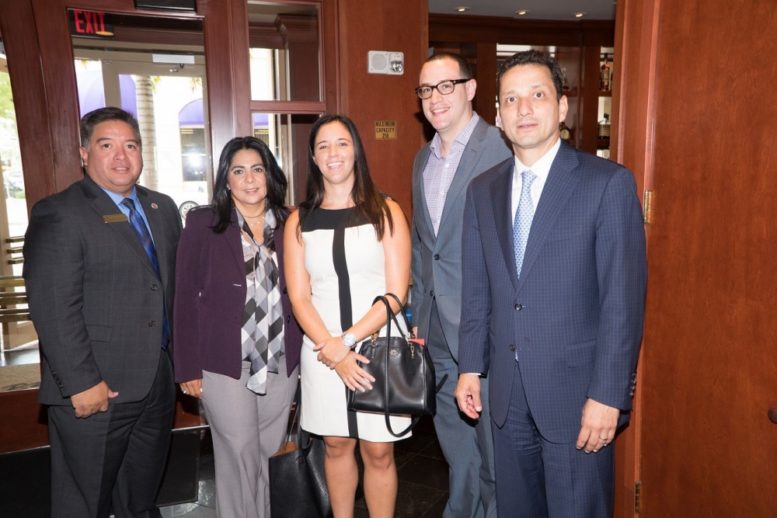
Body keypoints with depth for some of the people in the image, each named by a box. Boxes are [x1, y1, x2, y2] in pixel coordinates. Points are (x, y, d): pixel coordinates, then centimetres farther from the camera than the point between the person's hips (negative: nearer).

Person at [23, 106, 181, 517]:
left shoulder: (162, 208, 9)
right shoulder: (58, 215, -11)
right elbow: (53, 310, -17)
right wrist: (81, 383, -19)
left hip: (158, 384, 6)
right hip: (94, 392, -5)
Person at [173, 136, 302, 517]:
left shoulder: (289, 224, 3)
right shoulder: (202, 224, -5)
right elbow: (186, 299, -4)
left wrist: (303, 350, 1)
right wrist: (188, 369, -5)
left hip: (281, 363, 3)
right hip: (225, 364, -3)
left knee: (268, 453, 15)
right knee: (240, 457, 6)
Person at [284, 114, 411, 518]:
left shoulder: (386, 212, -2)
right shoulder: (299, 221, 4)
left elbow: (396, 293, -7)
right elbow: (299, 297, 0)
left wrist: (348, 339, -15)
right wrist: (332, 349, -13)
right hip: (323, 350, 2)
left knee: (378, 451, 6)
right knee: (337, 445, 14)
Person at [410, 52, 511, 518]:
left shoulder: (502, 148, -11)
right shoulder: (423, 159, 13)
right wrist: (417, 315, 14)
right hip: (437, 323, 7)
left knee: (493, 441, 8)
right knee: (454, 437, 21)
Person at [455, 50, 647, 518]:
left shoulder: (609, 183, -10)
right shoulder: (483, 190, 5)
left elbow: (624, 298, -12)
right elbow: (477, 290, 8)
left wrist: (607, 395, -14)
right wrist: (471, 367, 7)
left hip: (576, 390, -4)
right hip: (507, 390, 5)